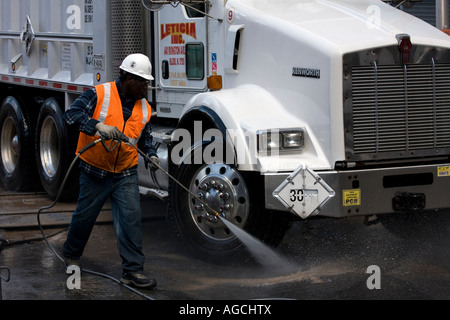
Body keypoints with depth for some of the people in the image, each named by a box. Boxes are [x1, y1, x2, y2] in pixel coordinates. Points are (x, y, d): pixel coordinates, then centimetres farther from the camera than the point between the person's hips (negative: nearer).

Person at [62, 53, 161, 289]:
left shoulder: (144, 108, 6)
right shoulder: (99, 95, -13)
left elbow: (145, 137, 18)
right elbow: (72, 114, -23)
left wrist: (150, 155, -3)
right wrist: (98, 126, -38)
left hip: (126, 174, 4)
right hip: (95, 172, -4)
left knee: (131, 218, -6)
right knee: (85, 215, 11)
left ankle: (133, 270, -2)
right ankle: (71, 256, 36)